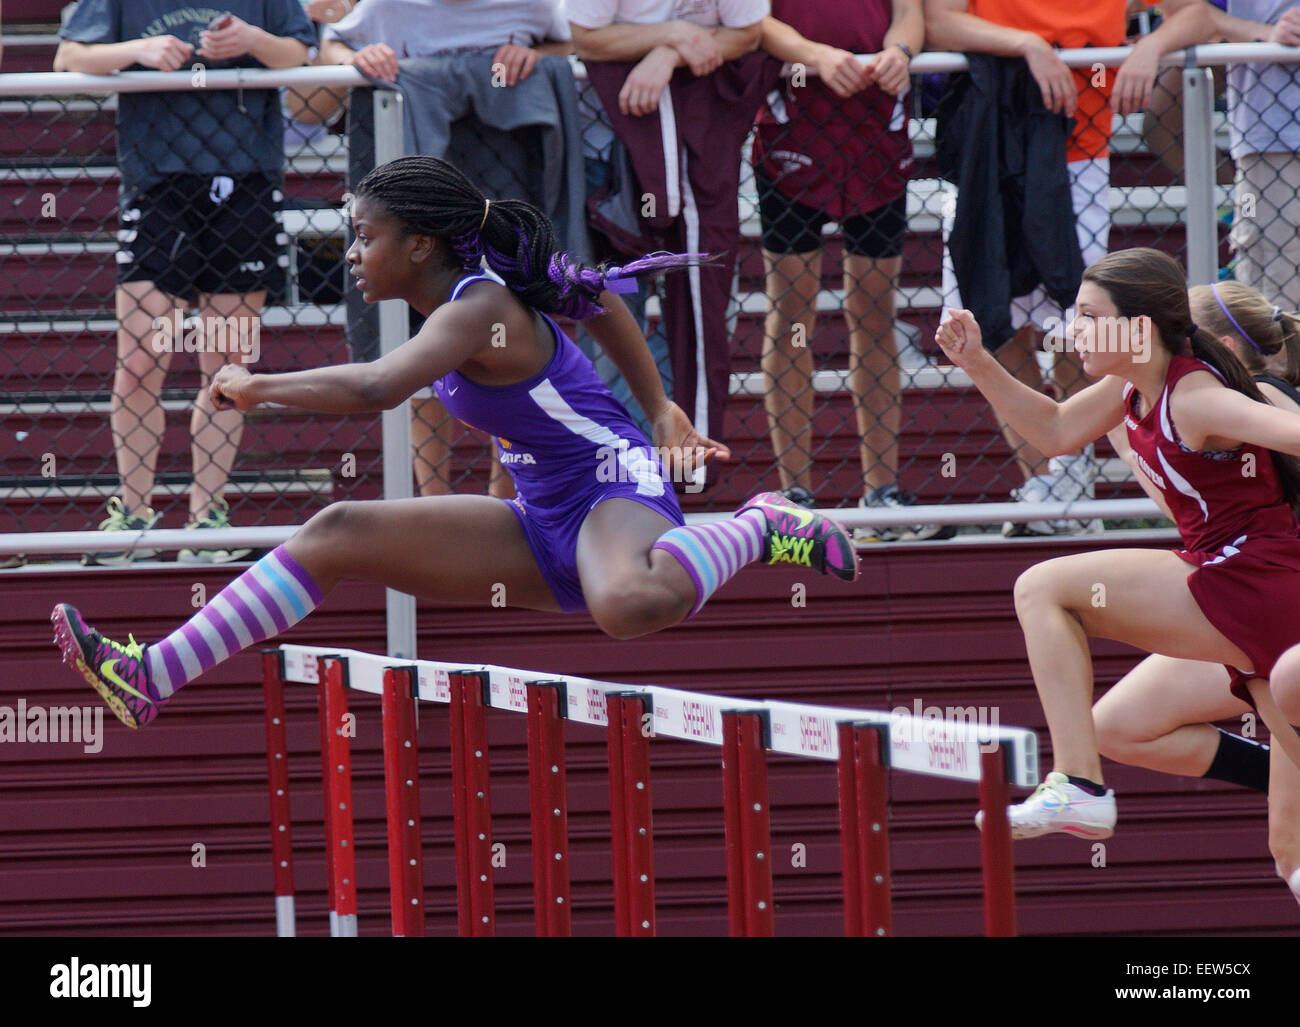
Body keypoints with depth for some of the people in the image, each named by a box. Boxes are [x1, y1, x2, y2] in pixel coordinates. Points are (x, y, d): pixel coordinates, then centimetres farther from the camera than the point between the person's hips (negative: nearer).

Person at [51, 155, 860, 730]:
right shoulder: (468, 294, 9)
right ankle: (151, 677, -6)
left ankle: (760, 529, -14)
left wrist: (255, 386, -23)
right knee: (339, 534, -1)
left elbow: (375, 390, -38)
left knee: (628, 606, -46)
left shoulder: (480, 310, -21)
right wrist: (661, 410, 31)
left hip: (616, 483, -10)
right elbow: (602, 302, 24)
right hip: (547, 528, 10)